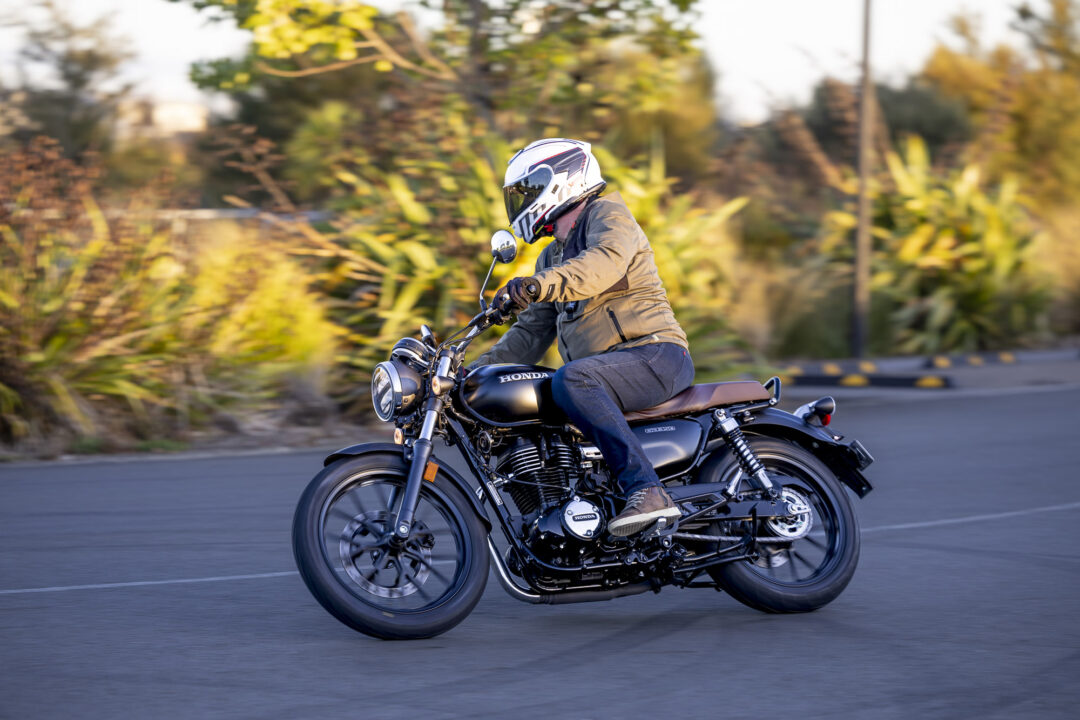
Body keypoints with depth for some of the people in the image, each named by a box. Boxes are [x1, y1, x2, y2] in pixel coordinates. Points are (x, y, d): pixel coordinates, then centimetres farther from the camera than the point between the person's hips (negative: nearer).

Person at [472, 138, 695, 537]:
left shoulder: (607, 213, -1)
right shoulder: (553, 256, 26)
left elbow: (606, 262, -25)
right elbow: (532, 332, 26)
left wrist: (538, 285, -40)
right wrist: (475, 370, 12)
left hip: (655, 354, -9)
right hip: (607, 369, 9)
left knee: (571, 381, -36)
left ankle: (646, 490, -44)